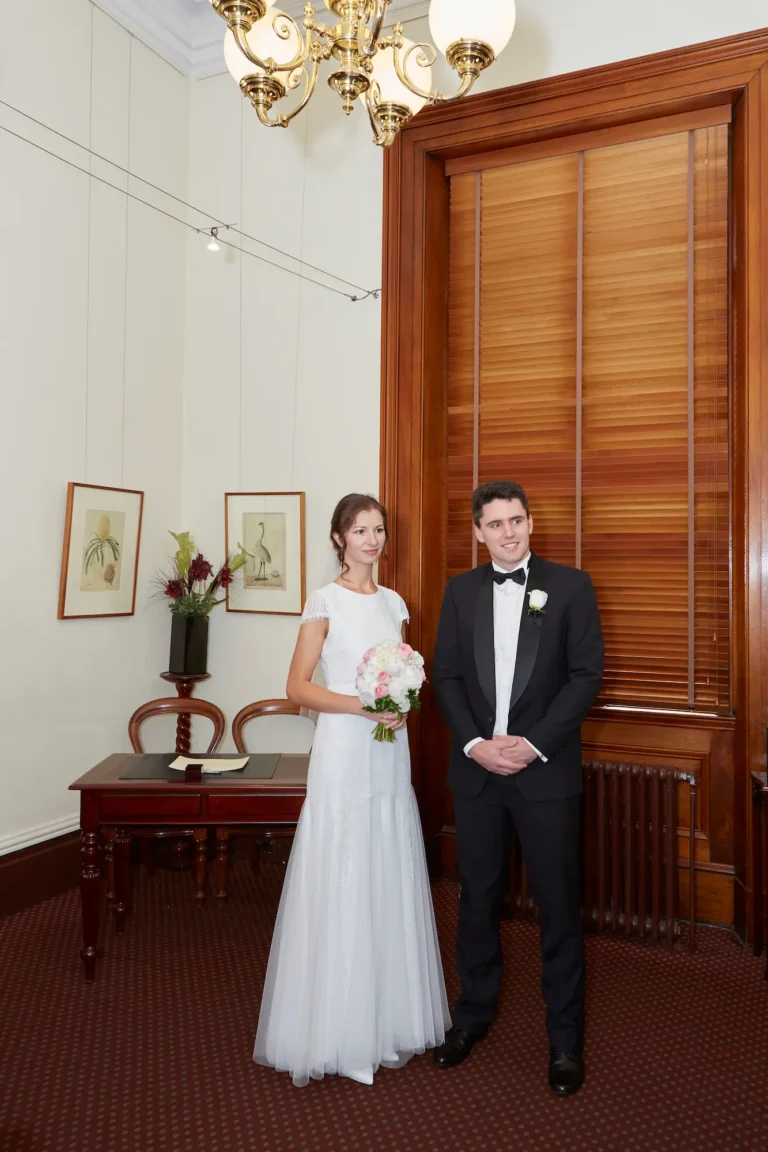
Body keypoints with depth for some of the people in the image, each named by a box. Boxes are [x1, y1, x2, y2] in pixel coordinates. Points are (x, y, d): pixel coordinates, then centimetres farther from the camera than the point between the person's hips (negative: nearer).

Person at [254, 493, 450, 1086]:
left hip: (390, 754, 6)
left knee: (390, 884, 12)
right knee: (339, 886, 1)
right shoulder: (325, 602, -6)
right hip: (343, 753, -6)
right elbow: (298, 686, -8)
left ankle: (387, 1021, 28)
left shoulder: (394, 603, 11)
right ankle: (334, 1027, 18)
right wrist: (361, 705, -18)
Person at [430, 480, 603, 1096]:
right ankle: (474, 1013, 35)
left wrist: (533, 743, -14)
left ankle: (566, 1038, 26)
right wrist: (475, 742, -9)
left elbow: (587, 674, -6)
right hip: (476, 768, 3)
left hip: (547, 770, -2)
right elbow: (446, 675, 4)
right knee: (478, 897, 15)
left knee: (559, 904, 7)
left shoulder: (571, 585, -2)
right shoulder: (460, 589, 6)